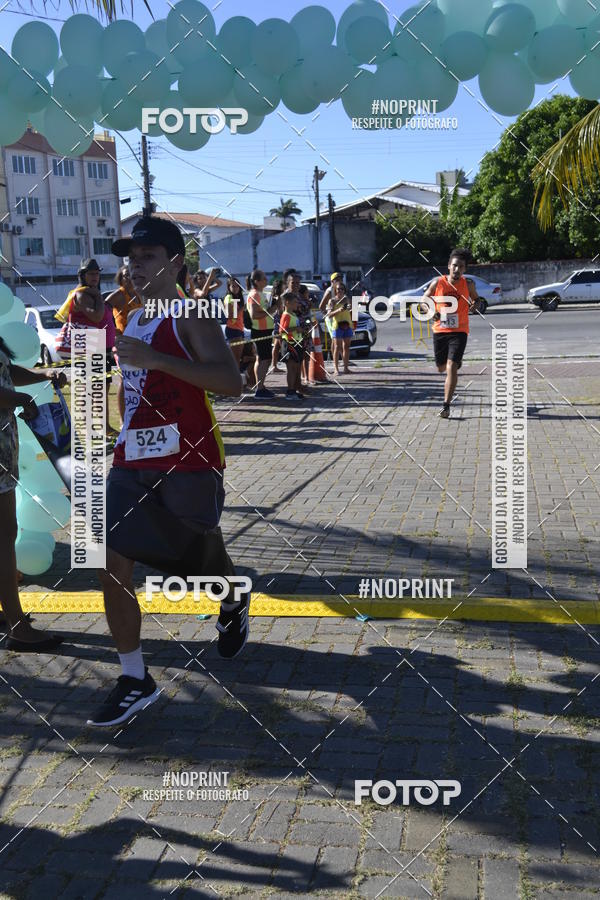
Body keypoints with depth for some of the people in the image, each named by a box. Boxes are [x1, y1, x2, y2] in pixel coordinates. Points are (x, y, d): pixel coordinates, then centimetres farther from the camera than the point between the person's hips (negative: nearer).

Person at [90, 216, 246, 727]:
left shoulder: (190, 317, -10)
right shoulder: (131, 321, 15)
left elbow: (232, 383, -26)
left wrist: (155, 359, -30)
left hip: (188, 464, -6)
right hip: (133, 462, 7)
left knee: (202, 562, 12)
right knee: (112, 564, -6)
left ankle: (234, 605, 48)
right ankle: (136, 680, 4)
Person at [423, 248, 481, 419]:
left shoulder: (468, 284, -3)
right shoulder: (437, 282, -4)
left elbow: (476, 298, 16)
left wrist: (474, 305, -8)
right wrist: (431, 312, -12)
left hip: (459, 331, -2)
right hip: (439, 330, 2)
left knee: (451, 367, -17)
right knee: (441, 367, 15)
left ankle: (446, 406, -14)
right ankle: (457, 361, 54)